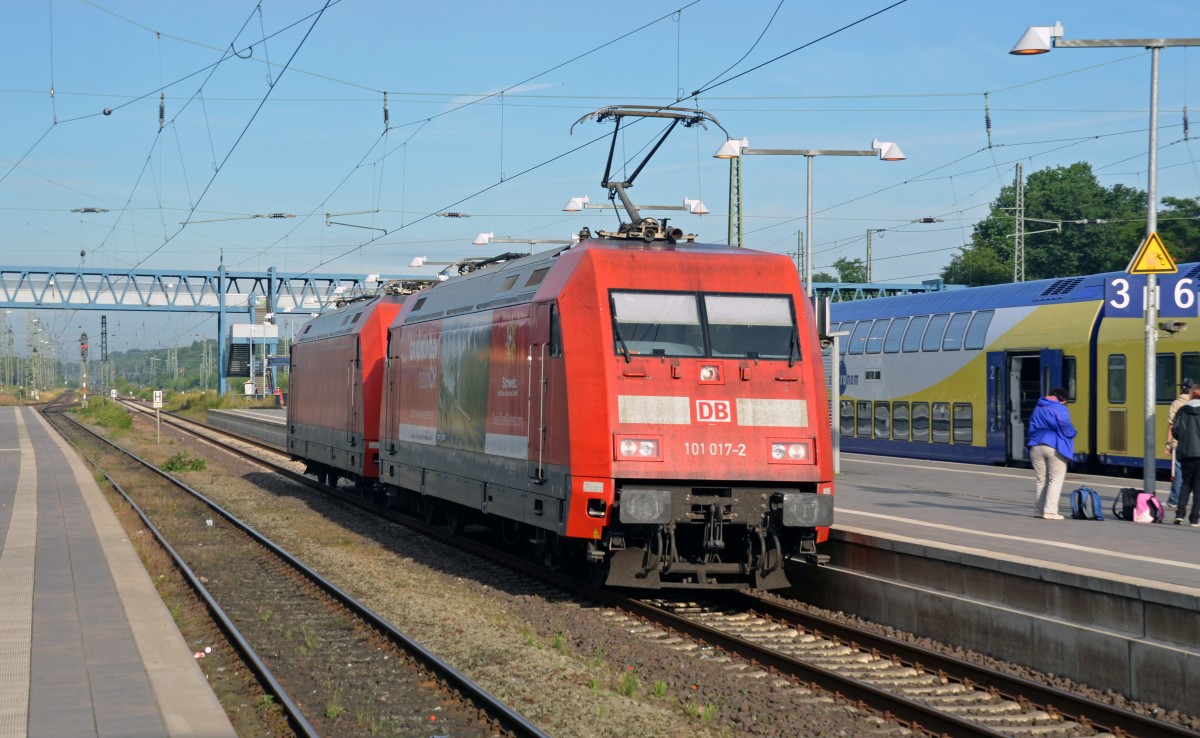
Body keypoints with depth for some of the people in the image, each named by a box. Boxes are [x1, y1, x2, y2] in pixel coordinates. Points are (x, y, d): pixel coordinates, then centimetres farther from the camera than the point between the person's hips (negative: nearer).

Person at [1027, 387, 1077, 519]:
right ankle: (1050, 511, -11)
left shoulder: (1037, 409, 16)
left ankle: (1039, 510, 15)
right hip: (1054, 447, -6)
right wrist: (1072, 434, 9)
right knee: (1056, 479, -2)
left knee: (1041, 480, 15)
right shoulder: (1060, 409, -6)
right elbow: (1066, 429, -11)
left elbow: (1032, 428, 17)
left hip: (1036, 447, 6)